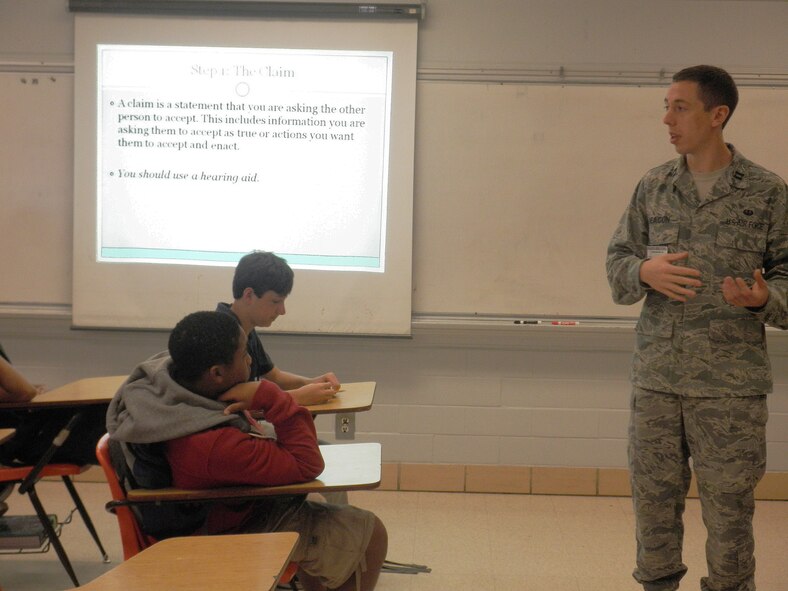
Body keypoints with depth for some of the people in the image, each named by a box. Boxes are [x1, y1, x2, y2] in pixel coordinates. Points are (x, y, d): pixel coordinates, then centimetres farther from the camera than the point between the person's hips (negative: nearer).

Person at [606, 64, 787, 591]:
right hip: (656, 376, 3)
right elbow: (618, 260, 11)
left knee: (728, 508, 6)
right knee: (653, 499, 11)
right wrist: (645, 272, -11)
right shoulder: (653, 187, 7)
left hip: (731, 381, -3)